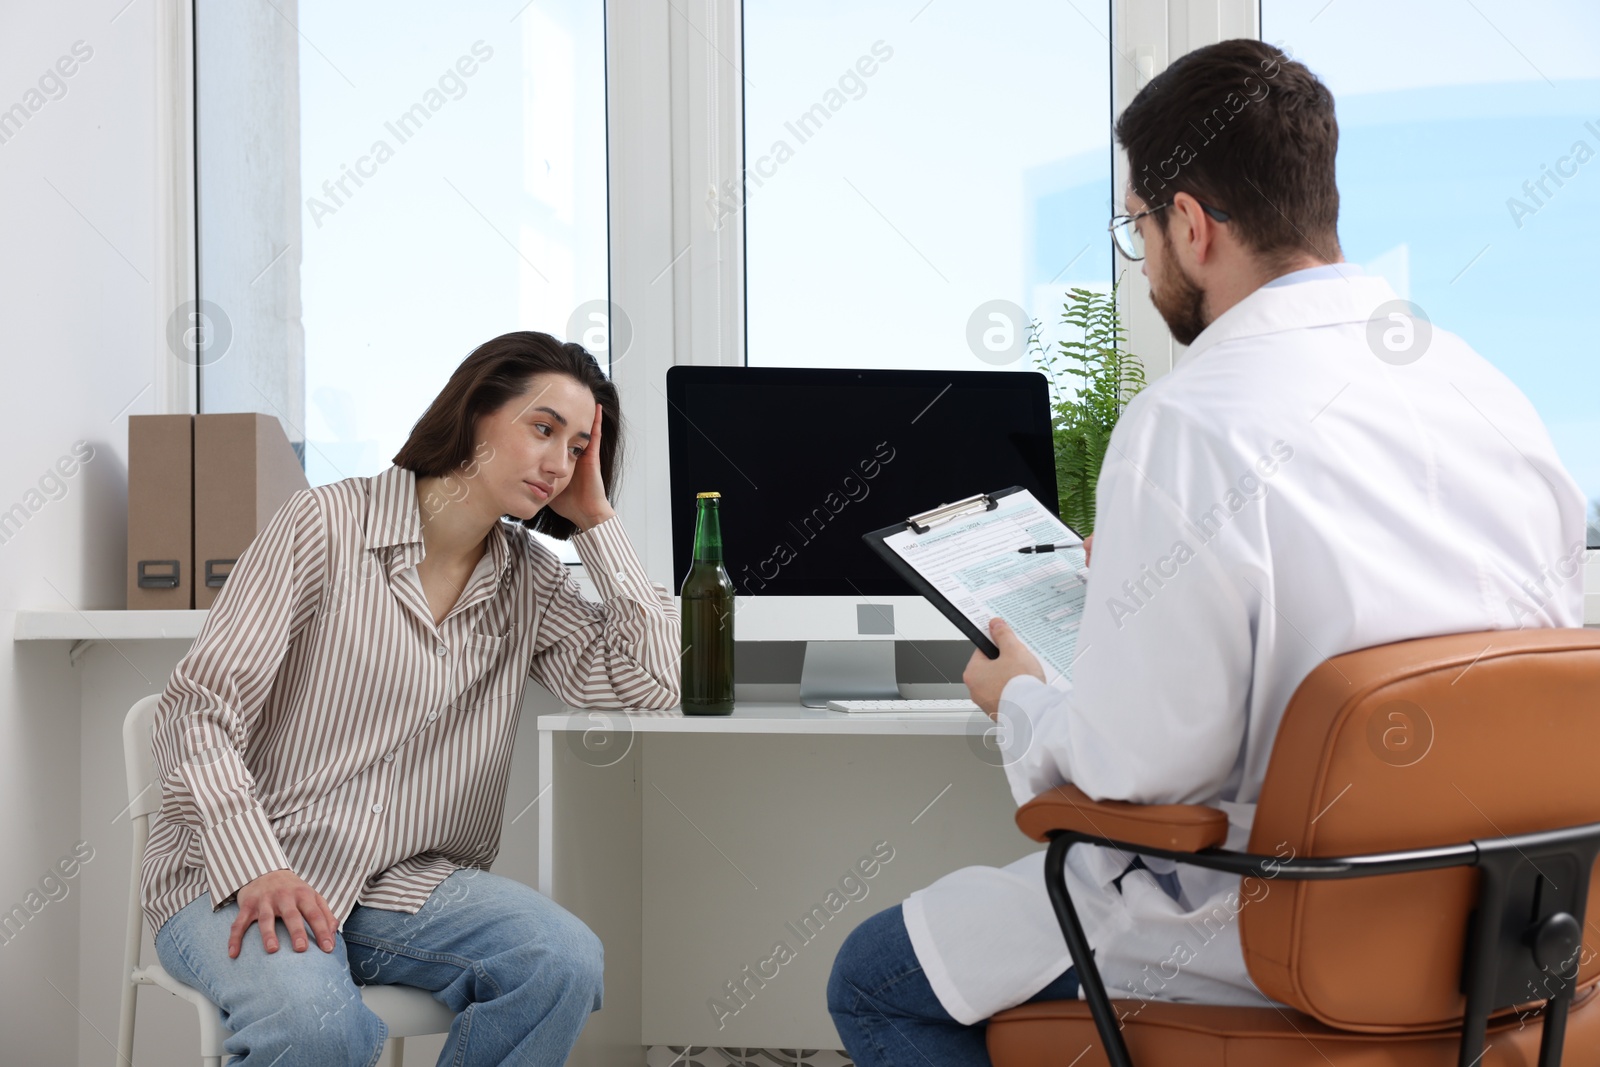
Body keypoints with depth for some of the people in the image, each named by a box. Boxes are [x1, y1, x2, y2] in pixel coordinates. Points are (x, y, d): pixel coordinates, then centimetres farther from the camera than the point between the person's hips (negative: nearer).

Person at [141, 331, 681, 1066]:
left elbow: (648, 686, 0)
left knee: (564, 961, -25)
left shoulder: (527, 580, 11)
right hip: (235, 878, -5)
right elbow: (199, 709, -10)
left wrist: (596, 517, 1)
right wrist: (252, 870, -24)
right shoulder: (328, 524, -5)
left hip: (399, 888, 5)